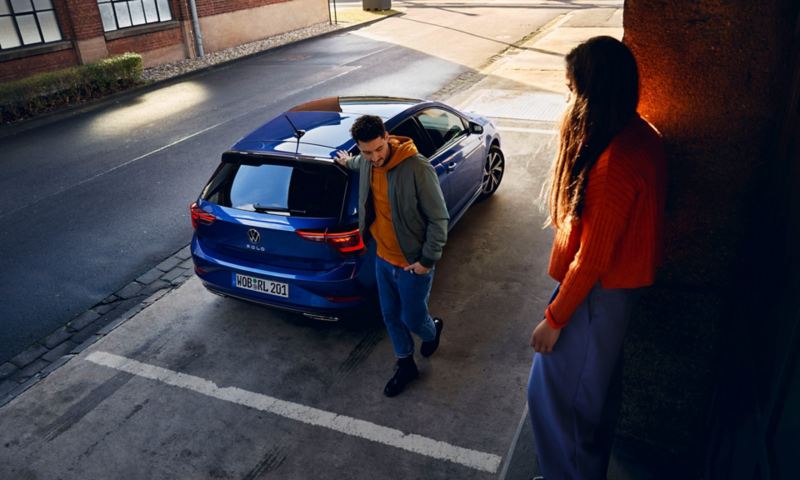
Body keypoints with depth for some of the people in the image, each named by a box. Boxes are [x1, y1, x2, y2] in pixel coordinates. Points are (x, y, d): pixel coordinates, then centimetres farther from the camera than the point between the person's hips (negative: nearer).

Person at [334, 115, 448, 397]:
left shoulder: (417, 168, -28)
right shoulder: (366, 162, -7)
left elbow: (438, 219, -20)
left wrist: (427, 260, -17)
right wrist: (348, 162, 43)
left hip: (412, 263, -6)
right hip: (383, 258, 6)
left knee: (412, 318, 11)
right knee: (390, 316, 18)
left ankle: (432, 331, 47)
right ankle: (405, 365, 40)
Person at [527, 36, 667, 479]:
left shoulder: (613, 163, -31)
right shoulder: (641, 136, -1)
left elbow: (593, 258, -26)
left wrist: (554, 318, -17)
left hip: (596, 292, -10)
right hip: (620, 281, 10)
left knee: (553, 391, 8)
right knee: (599, 380, 26)